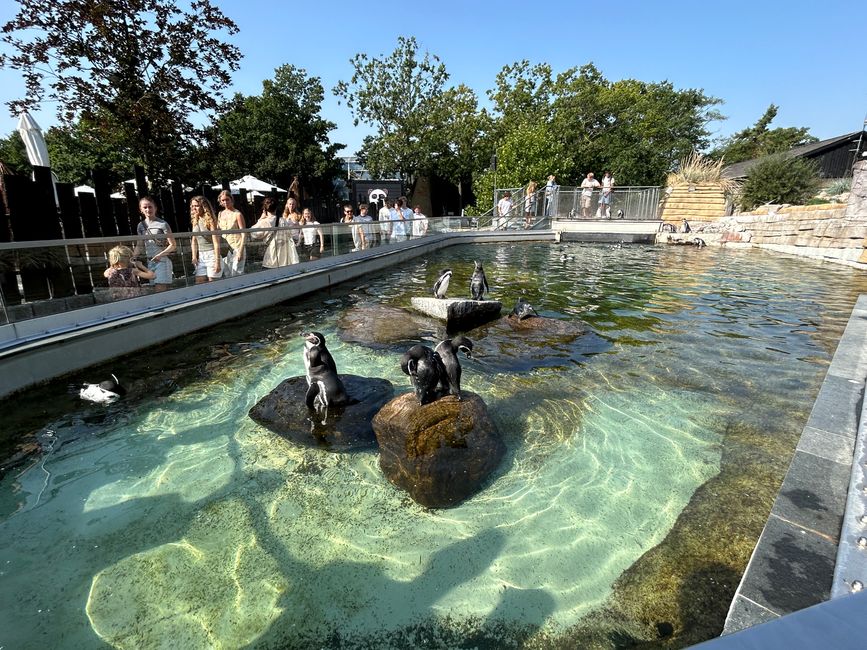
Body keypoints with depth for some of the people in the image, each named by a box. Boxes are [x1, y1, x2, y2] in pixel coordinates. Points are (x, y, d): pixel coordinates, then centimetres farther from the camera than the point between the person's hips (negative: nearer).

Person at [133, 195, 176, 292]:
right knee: (156, 290, 4)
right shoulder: (141, 225, 12)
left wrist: (159, 255, -15)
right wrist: (132, 258, 3)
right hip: (150, 262, 6)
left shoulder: (162, 224, -4)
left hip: (162, 261, -5)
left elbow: (172, 245, -6)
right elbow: (138, 246, 16)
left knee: (160, 291, -14)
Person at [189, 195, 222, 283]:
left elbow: (216, 242, -14)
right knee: (199, 284, 4)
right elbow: (194, 241, 15)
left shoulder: (210, 220, -9)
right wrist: (194, 257, 7)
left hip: (211, 255, -6)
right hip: (200, 256, 6)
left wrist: (217, 261, -18)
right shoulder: (195, 221, 10)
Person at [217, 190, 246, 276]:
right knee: (227, 274, 10)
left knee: (236, 275, -5)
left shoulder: (237, 214, -8)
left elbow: (244, 234, -11)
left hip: (236, 248, -6)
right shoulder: (220, 214, 10)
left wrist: (241, 251, -17)